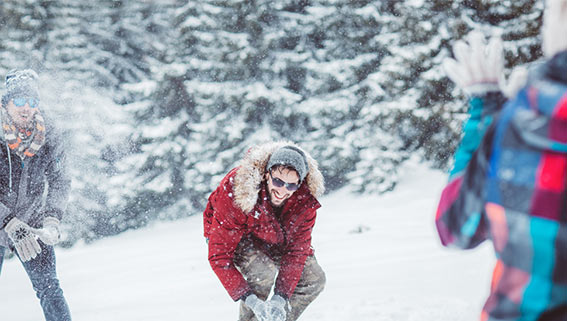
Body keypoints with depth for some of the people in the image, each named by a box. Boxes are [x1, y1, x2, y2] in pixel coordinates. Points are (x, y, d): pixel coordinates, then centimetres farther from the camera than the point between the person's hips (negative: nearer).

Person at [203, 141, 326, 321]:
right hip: (234, 237, -4)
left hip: (274, 239, 4)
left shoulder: (306, 200, -28)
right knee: (263, 271, -32)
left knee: (314, 279, -7)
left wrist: (280, 298, -34)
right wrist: (250, 300, -41)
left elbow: (297, 251, -22)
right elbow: (219, 255, -35)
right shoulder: (234, 191, -39)